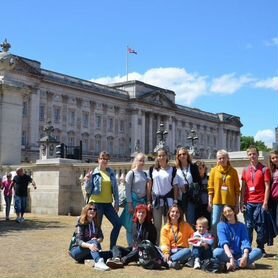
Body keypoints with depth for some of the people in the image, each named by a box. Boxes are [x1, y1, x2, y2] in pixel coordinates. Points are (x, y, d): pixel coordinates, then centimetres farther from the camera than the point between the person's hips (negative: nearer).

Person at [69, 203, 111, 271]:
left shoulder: (95, 224, 5)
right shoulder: (81, 224, -13)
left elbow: (101, 237, 5)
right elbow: (79, 241, -25)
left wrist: (97, 240, -20)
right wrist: (89, 245, -45)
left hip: (89, 252, 6)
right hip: (76, 251, -6)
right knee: (93, 242, -36)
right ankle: (99, 262, -57)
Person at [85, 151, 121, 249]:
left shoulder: (111, 172, 9)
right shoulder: (94, 173, -1)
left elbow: (115, 188, 12)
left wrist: (116, 202, 7)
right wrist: (88, 180, -16)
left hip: (108, 203, 5)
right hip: (97, 203, -4)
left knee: (118, 224, 2)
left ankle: (112, 248, 14)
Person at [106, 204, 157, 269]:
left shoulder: (150, 226, 0)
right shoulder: (135, 224, 15)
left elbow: (152, 243, -4)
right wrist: (134, 246, -6)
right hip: (133, 249, 6)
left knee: (138, 251, -39)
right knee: (116, 247, -14)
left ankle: (122, 261, -60)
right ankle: (117, 258, -48)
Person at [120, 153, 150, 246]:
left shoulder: (145, 174, 11)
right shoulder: (131, 173, -5)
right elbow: (128, 190, -8)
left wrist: (148, 202, 10)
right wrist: (129, 204, -13)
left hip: (143, 201, 5)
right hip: (134, 201, -5)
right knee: (131, 225, -3)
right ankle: (131, 246, 6)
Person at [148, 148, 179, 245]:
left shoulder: (172, 170, 2)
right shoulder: (153, 169, 6)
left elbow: (175, 186, 2)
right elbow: (150, 186, 6)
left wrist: (175, 202, -4)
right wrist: (149, 201, 2)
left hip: (168, 199, -2)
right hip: (156, 200, 2)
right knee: (156, 225, 8)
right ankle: (156, 245, 17)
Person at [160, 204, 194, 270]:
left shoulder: (185, 225, 11)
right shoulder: (165, 228, 8)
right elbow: (164, 243, -4)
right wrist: (166, 253, -23)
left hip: (182, 252, 0)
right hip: (170, 252, 0)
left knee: (188, 251, -35)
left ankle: (169, 260, -45)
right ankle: (171, 262, -50)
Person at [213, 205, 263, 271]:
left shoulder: (241, 225, 6)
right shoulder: (221, 225, -1)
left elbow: (245, 242, -8)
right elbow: (224, 242, -16)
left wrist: (245, 256, -27)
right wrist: (231, 257, -32)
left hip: (240, 254, 3)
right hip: (227, 254, -3)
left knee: (258, 251, -20)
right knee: (217, 252, -35)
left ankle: (232, 264, -29)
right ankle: (246, 264, -29)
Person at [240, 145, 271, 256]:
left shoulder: (264, 169, 0)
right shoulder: (245, 170, 12)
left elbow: (267, 187, -3)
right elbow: (243, 188, 13)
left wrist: (265, 202, -9)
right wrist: (241, 202, 7)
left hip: (260, 203, -3)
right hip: (248, 203, 3)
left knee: (260, 226, 1)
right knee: (248, 226, 5)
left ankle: (261, 249, 10)